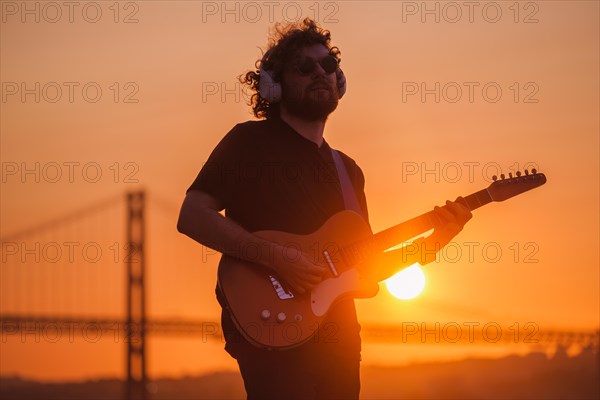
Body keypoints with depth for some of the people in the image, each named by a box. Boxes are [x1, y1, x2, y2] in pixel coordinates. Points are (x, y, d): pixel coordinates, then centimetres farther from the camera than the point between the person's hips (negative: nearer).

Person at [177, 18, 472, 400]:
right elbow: (192, 216, -9)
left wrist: (435, 241, 5)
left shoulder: (347, 170, 20)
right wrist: (275, 256, -18)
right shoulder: (250, 142, 1)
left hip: (336, 340, 7)